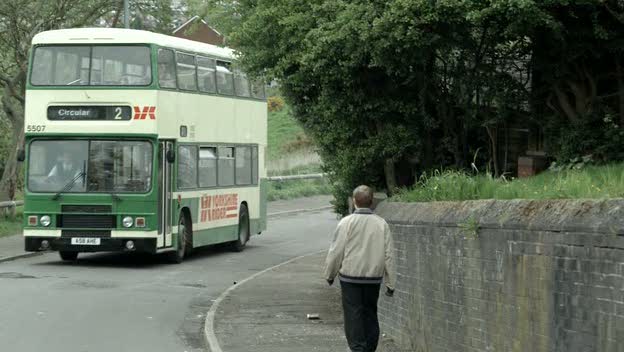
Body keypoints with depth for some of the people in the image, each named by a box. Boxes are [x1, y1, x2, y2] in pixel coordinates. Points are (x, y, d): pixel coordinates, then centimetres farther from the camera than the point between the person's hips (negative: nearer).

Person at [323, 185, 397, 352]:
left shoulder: (347, 223, -9)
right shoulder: (381, 224, 1)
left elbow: (336, 252, -6)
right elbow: (389, 255, 3)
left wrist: (329, 274, 9)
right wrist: (390, 283, 9)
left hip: (350, 277, -3)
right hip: (374, 278, 3)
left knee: (353, 316, -1)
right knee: (370, 315, 15)